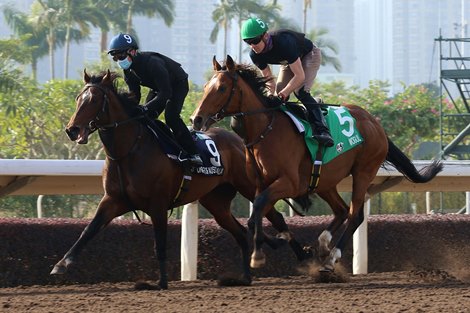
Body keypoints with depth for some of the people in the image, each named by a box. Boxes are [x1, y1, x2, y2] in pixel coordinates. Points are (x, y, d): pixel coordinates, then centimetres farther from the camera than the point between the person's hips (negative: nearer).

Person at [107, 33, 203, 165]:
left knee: (171, 116, -27)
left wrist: (147, 108, -50)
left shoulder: (152, 63, -38)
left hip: (178, 84, -9)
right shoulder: (129, 71, -11)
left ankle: (192, 153, -23)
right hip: (158, 87, 9)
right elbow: (134, 95, -4)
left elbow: (165, 93, -41)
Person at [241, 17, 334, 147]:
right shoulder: (255, 55, -22)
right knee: (278, 97, -3)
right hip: (288, 61, 7)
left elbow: (300, 76, -40)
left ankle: (322, 130, -35)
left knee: (300, 91, -27)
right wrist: (271, 95, -26)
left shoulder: (284, 42, -43)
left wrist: (283, 94, -43)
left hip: (309, 55, -7)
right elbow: (268, 78, -8)